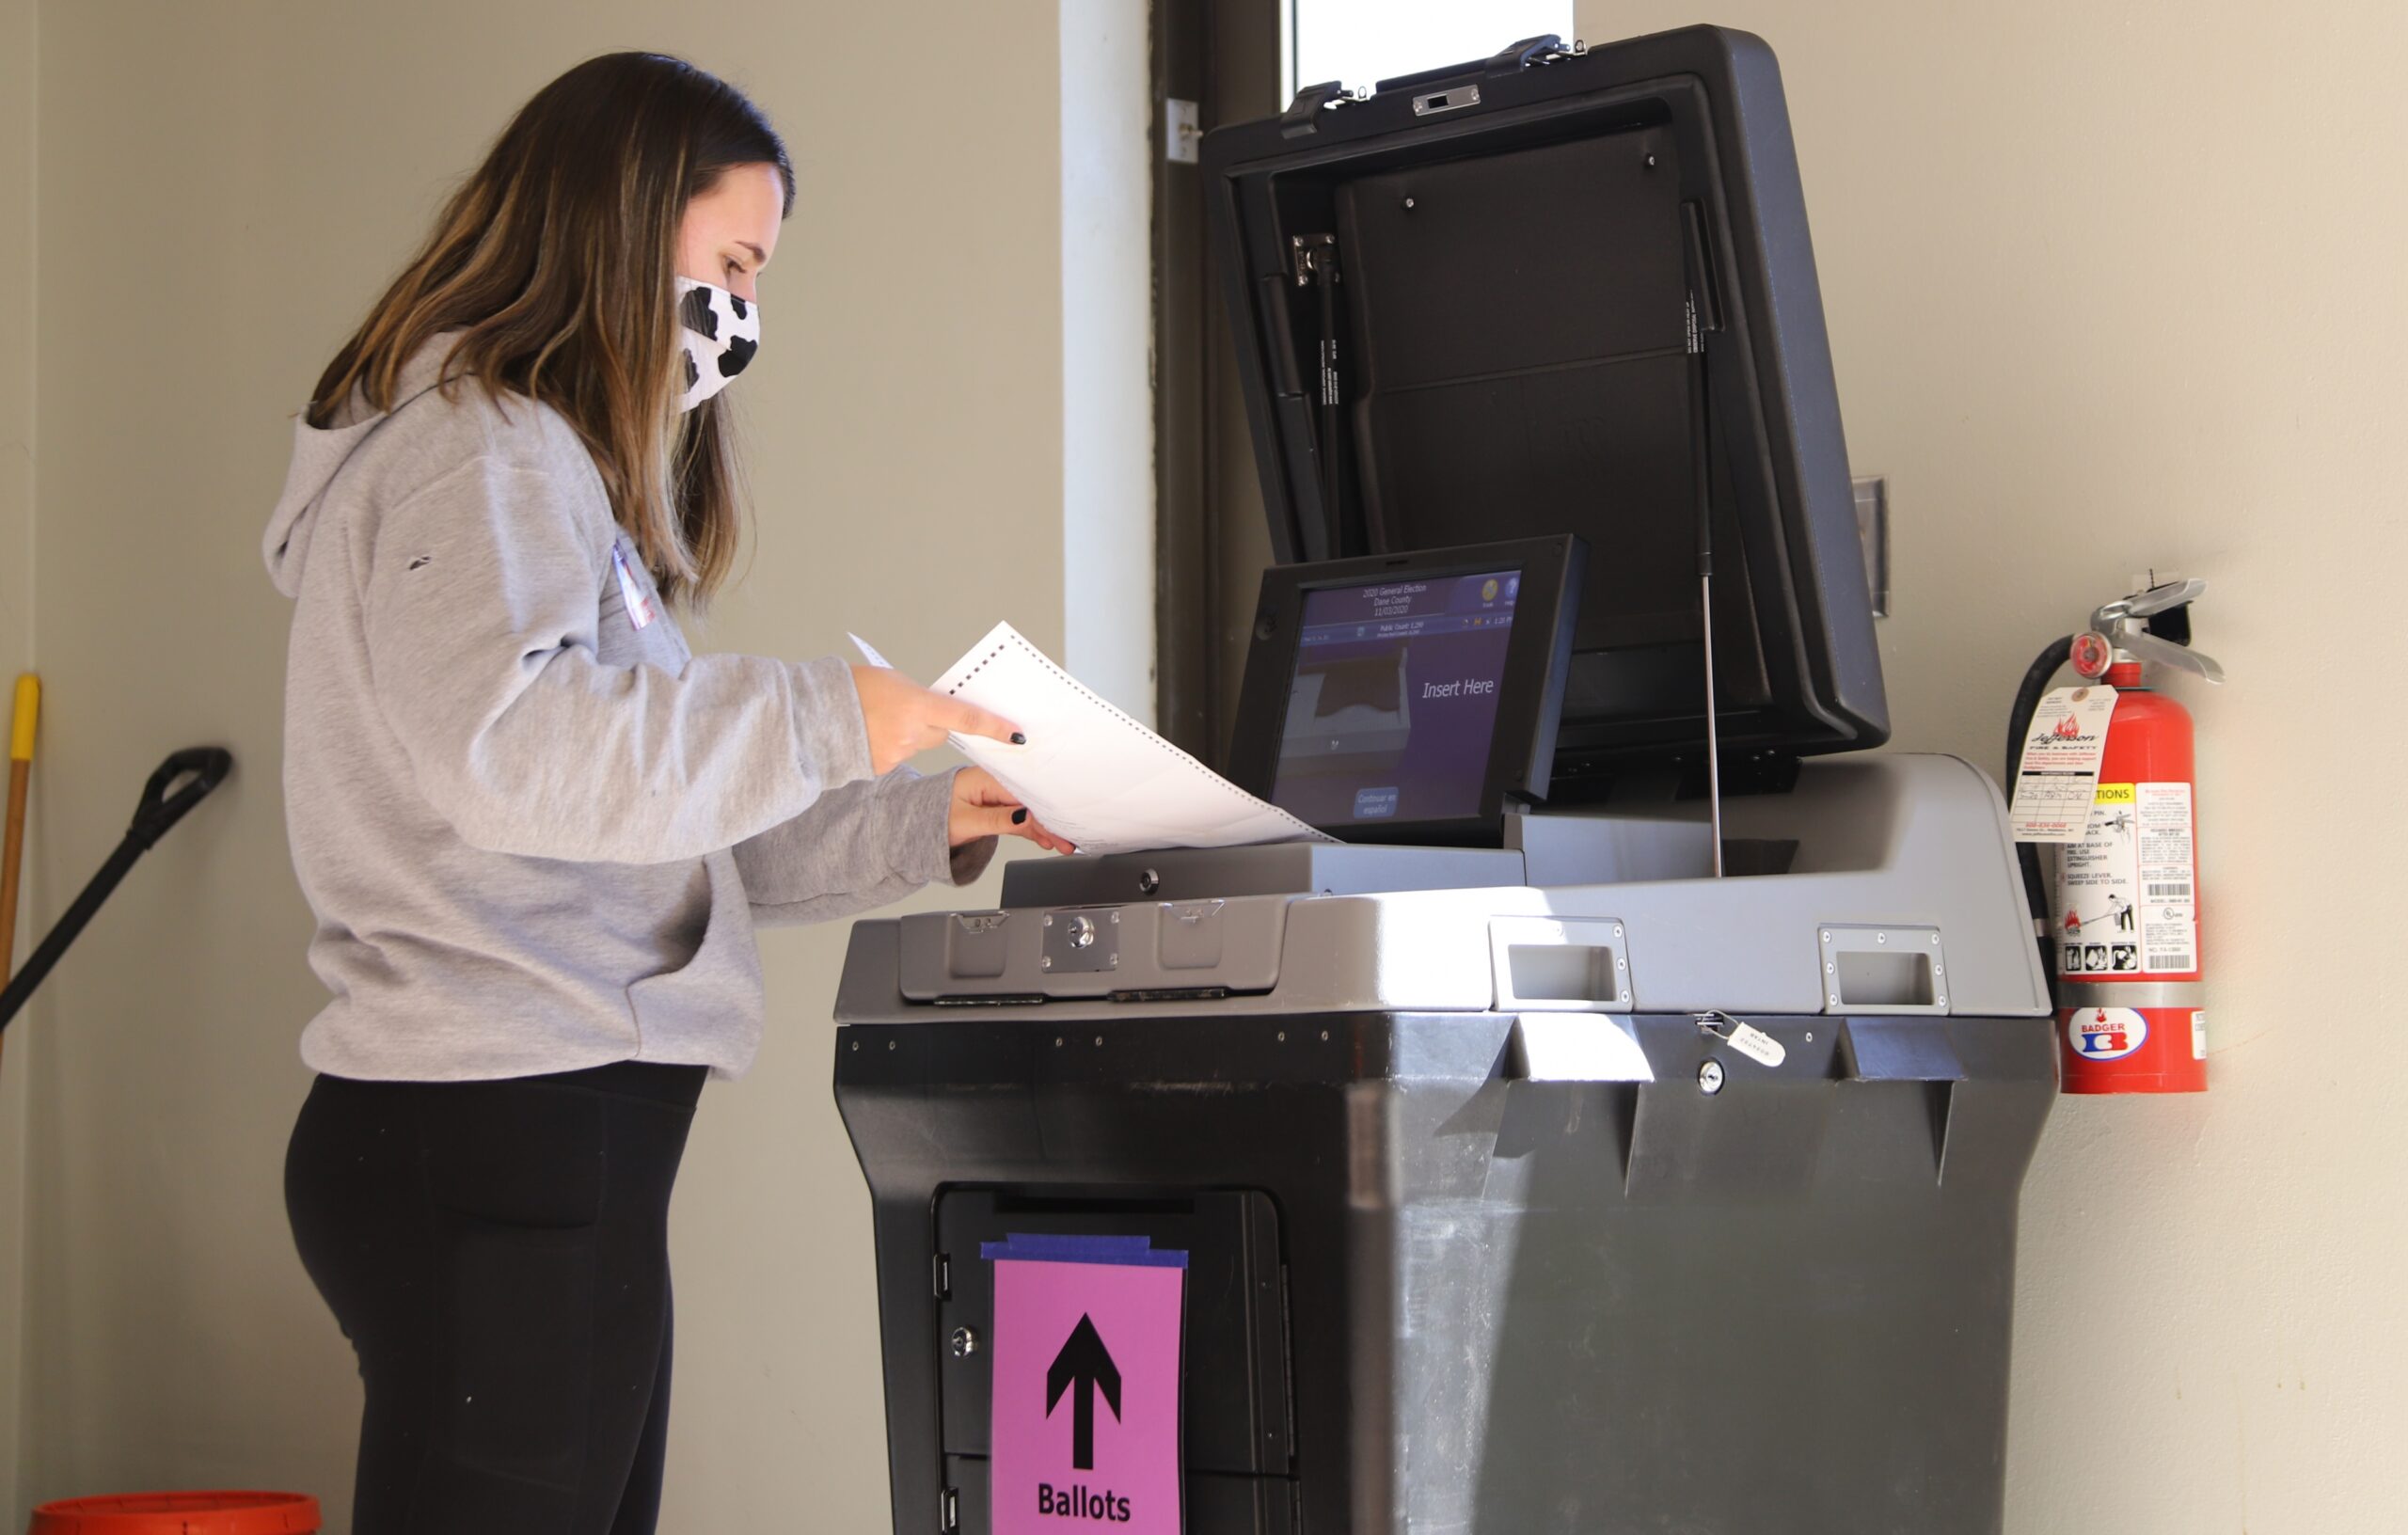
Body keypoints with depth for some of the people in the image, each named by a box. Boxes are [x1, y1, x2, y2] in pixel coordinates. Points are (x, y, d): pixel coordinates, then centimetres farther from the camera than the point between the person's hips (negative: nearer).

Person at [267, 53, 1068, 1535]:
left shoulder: (564, 465, 23)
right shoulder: (479, 451, -9)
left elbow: (664, 826, 22)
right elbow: (510, 752, -27)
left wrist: (925, 825, 12)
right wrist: (823, 720, -23)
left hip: (570, 1145, 10)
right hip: (496, 1140, -10)